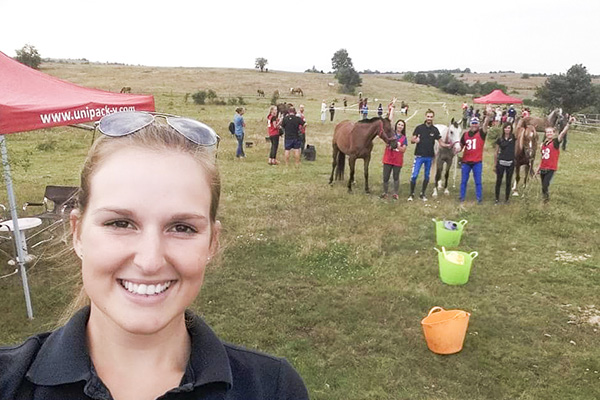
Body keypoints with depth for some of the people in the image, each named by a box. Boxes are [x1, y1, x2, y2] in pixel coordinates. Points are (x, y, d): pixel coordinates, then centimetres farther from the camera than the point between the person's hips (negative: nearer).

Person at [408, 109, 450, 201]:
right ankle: (412, 194, 5)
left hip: (429, 156, 3)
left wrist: (447, 145, -14)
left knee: (427, 176, 9)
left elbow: (440, 142, 5)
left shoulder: (435, 130, 4)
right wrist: (415, 140, -25)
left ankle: (422, 194, 21)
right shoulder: (419, 128, -1)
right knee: (414, 175, -8)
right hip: (419, 156, -2)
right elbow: (412, 140, -2)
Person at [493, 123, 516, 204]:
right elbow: (496, 152, 6)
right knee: (498, 181, 3)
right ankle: (497, 198, 13)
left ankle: (507, 199, 17)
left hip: (510, 163, 0)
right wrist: (494, 164, 5)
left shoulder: (513, 138, 4)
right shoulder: (500, 139, 3)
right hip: (501, 162, 0)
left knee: (508, 182, 7)